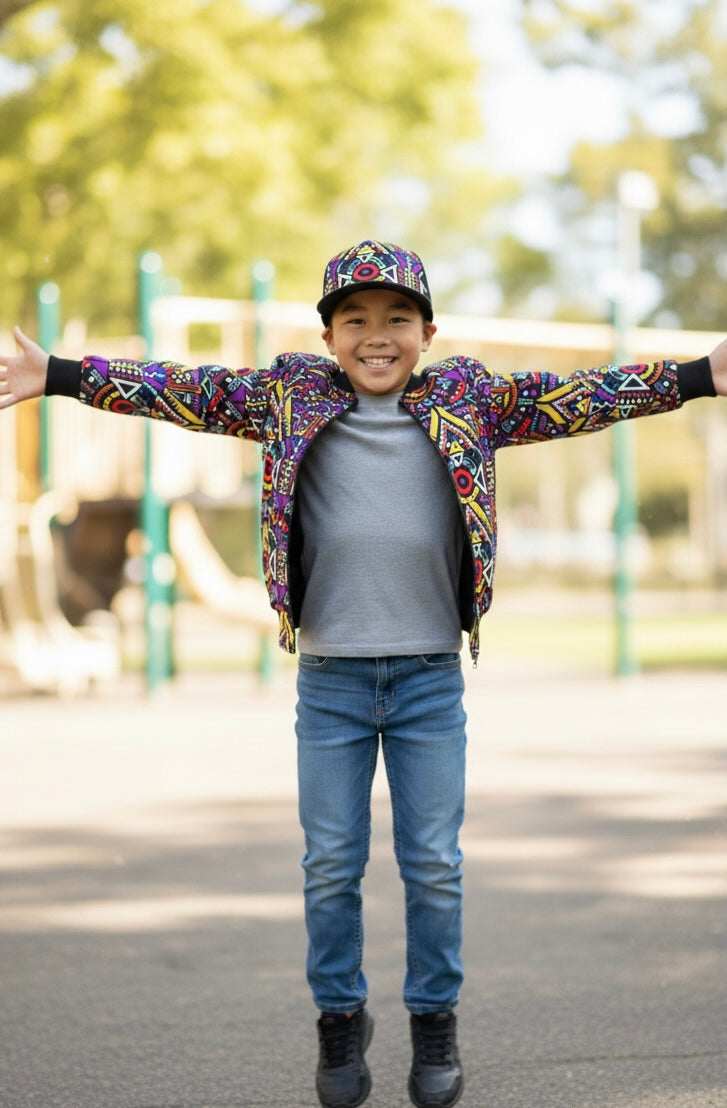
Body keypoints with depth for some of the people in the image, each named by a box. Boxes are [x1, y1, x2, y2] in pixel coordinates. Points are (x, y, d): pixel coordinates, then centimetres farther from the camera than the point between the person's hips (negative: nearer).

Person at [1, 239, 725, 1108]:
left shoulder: (468, 401, 2)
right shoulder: (292, 400, 2)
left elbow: (581, 397, -2)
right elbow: (184, 392, 2)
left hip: (431, 676, 0)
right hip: (329, 676, 0)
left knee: (434, 865, 5)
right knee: (330, 865, 7)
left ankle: (434, 1020, 22)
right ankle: (340, 1016, 24)